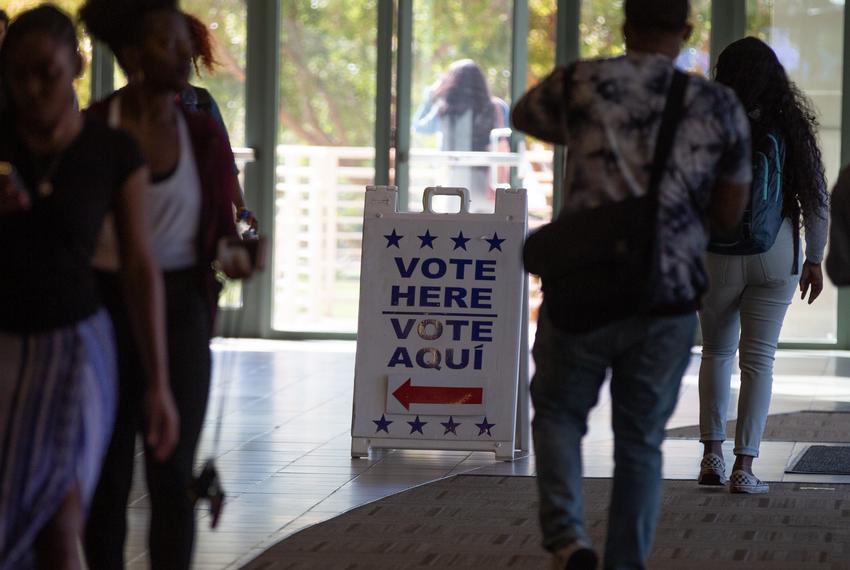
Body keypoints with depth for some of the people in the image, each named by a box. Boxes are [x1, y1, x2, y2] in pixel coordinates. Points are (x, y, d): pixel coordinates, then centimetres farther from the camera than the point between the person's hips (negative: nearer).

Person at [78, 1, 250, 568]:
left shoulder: (204, 134, 3)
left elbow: (221, 225, 9)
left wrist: (231, 256, -11)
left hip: (179, 310, 1)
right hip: (104, 307, -1)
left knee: (172, 473, -5)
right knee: (108, 474, 6)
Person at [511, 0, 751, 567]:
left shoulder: (581, 84, -2)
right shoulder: (719, 105, 1)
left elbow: (523, 117, 21)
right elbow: (730, 213, 7)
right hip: (671, 300, 1)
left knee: (559, 413, 18)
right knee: (641, 444, 14)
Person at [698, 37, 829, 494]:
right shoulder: (791, 130, -4)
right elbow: (816, 199, 0)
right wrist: (815, 259, 9)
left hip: (716, 261, 0)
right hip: (775, 261, 0)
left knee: (716, 353, 18)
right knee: (758, 358, 3)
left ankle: (712, 456, 16)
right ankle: (744, 467, -1)